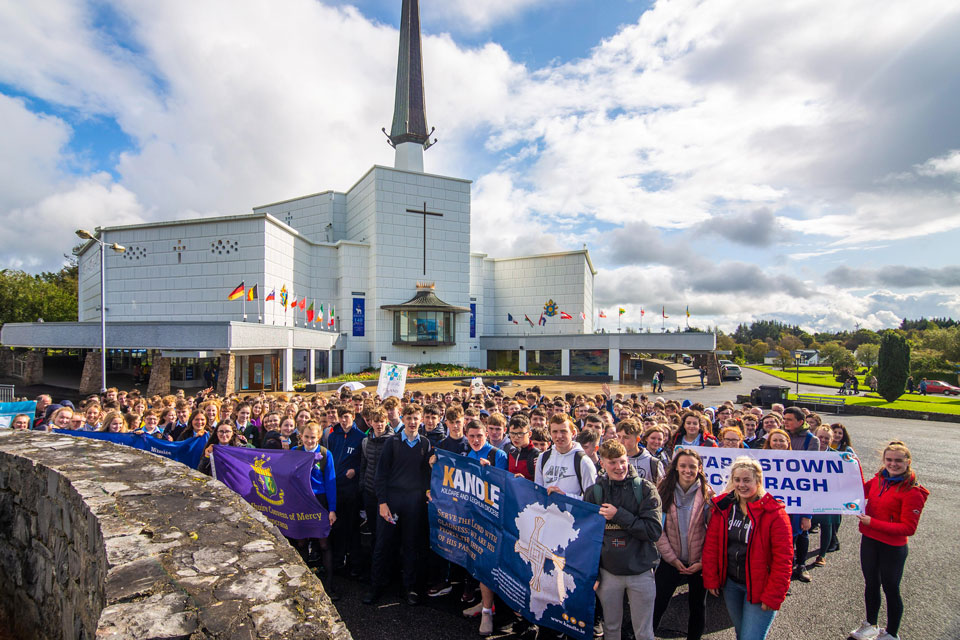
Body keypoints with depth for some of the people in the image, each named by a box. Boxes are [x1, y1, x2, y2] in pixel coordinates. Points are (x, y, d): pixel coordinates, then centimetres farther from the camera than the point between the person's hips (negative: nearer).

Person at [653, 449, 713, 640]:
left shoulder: (708, 495, -8)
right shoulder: (665, 492, -7)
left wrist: (704, 561, -12)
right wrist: (672, 558, -11)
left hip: (699, 563, 0)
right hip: (671, 561, 0)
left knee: (697, 605, 18)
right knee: (658, 605, 5)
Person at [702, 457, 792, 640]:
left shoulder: (774, 513, -14)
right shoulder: (722, 507, -3)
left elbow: (783, 558, -13)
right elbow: (711, 545, 1)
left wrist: (773, 596, -12)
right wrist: (710, 579, -1)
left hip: (759, 588, -4)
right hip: (730, 584, 4)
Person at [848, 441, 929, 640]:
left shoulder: (912, 492, -20)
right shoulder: (879, 479, -2)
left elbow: (908, 528, -20)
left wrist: (873, 522, -23)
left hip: (893, 548, -6)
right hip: (869, 541, 6)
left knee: (891, 590, 13)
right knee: (871, 584, 22)